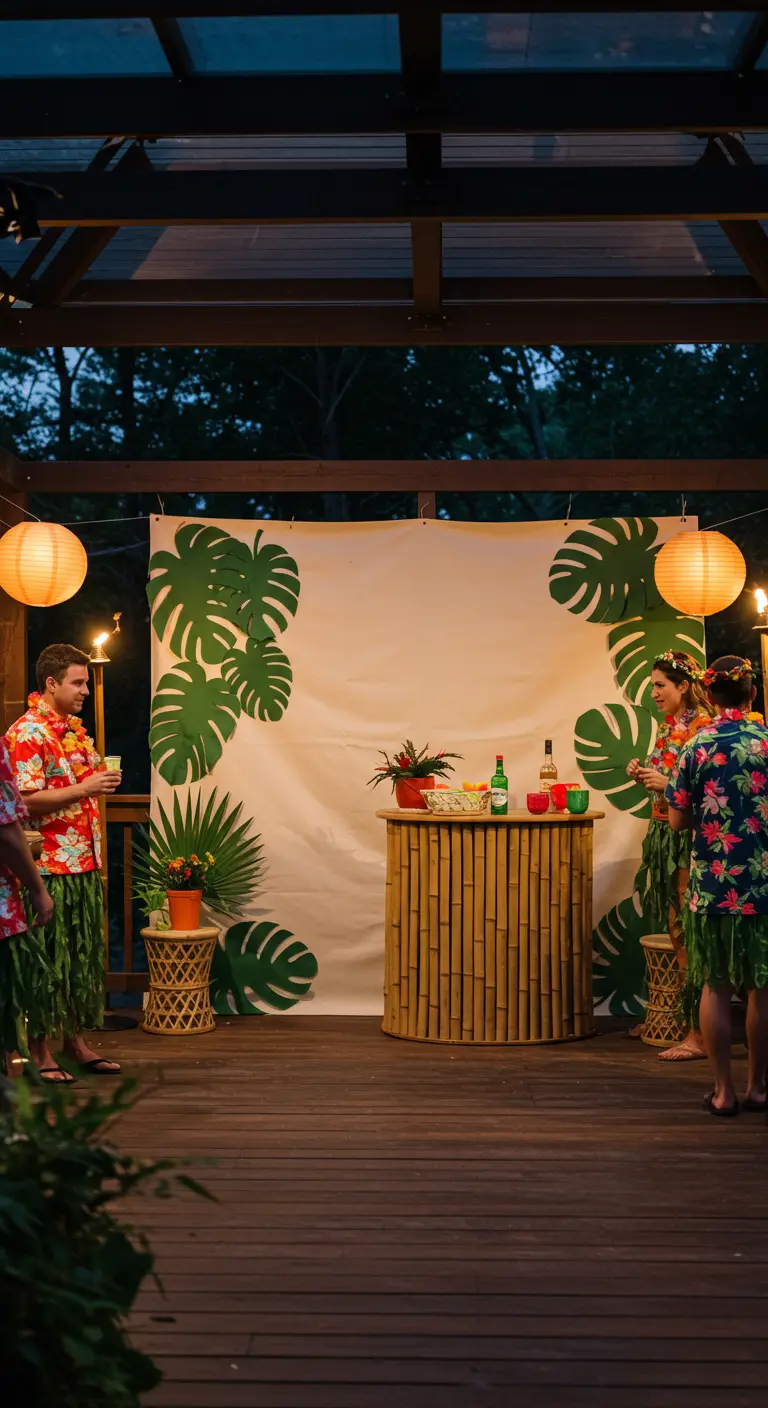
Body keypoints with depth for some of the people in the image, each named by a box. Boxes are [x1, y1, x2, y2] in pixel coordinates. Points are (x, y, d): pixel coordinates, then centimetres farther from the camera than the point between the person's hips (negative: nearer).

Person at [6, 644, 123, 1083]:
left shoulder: (75, 728, 16)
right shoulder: (27, 733, -13)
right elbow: (26, 800, -19)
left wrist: (103, 781, 11)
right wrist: (84, 789, -21)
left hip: (83, 864, 9)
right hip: (49, 867, -9)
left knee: (83, 955, 13)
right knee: (45, 959, -1)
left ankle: (77, 1041, 23)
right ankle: (40, 1051, 7)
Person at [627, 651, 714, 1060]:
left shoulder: (701, 727, -12)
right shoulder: (668, 727, 14)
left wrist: (666, 783, -21)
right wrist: (644, 775, 6)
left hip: (689, 836, -8)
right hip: (663, 833, 8)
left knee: (687, 935, -7)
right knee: (672, 930, 11)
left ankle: (698, 1035, -3)